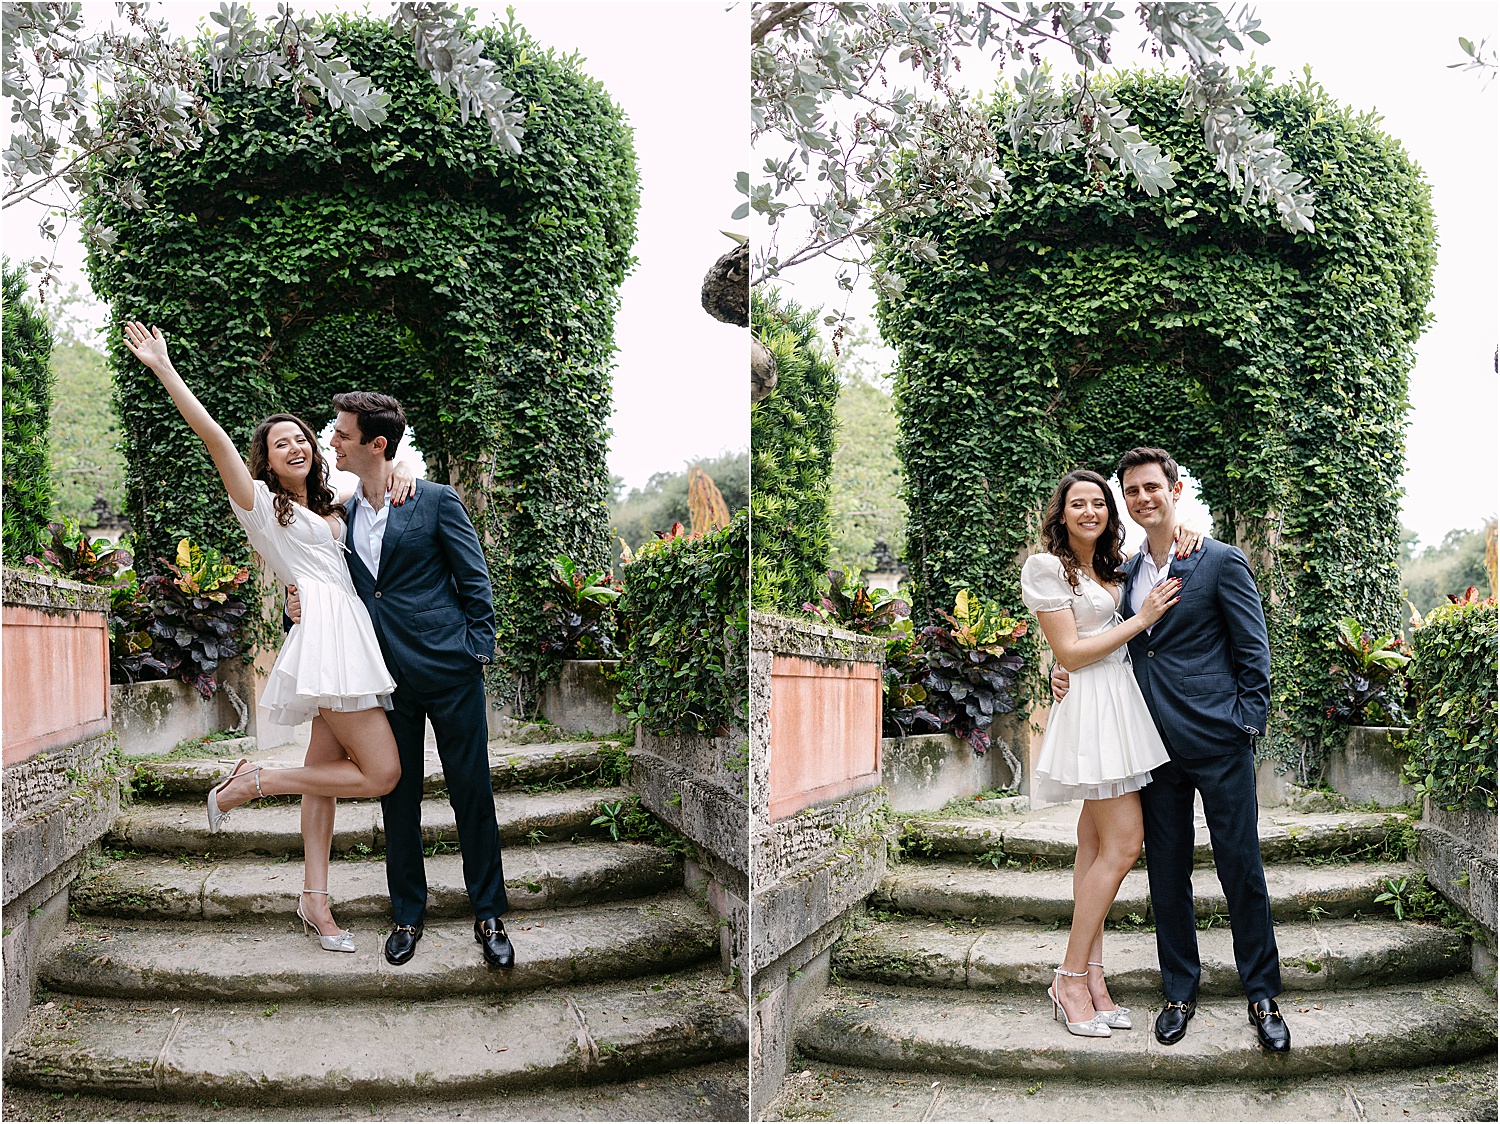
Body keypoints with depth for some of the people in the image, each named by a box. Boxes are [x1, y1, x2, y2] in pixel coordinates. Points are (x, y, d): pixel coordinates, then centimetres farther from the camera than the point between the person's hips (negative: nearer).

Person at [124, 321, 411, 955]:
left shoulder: (329, 508, 23)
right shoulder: (260, 502, 4)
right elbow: (212, 435, -5)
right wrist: (163, 367, -8)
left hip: (354, 636, 7)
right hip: (327, 633, -7)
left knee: (325, 770, 7)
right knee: (380, 773, -12)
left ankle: (315, 901, 11)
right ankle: (248, 785, 1)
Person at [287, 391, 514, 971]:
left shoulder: (436, 501, -4)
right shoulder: (343, 514, 11)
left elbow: (475, 583, -1)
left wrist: (477, 654, -6)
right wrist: (302, 607, -1)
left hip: (448, 670, -4)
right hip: (386, 677, 5)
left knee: (472, 793, 1)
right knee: (398, 799, 10)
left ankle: (489, 917, 13)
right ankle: (408, 916, 23)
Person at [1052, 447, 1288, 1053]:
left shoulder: (1222, 561, -3)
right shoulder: (1126, 573, 12)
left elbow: (1254, 653, -2)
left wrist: (1248, 727, -7)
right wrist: (1070, 671, 5)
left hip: (1219, 744, -5)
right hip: (1156, 747, 5)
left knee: (1241, 870, 1)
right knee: (1167, 873, 10)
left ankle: (1262, 997, 14)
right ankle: (1180, 992, 22)